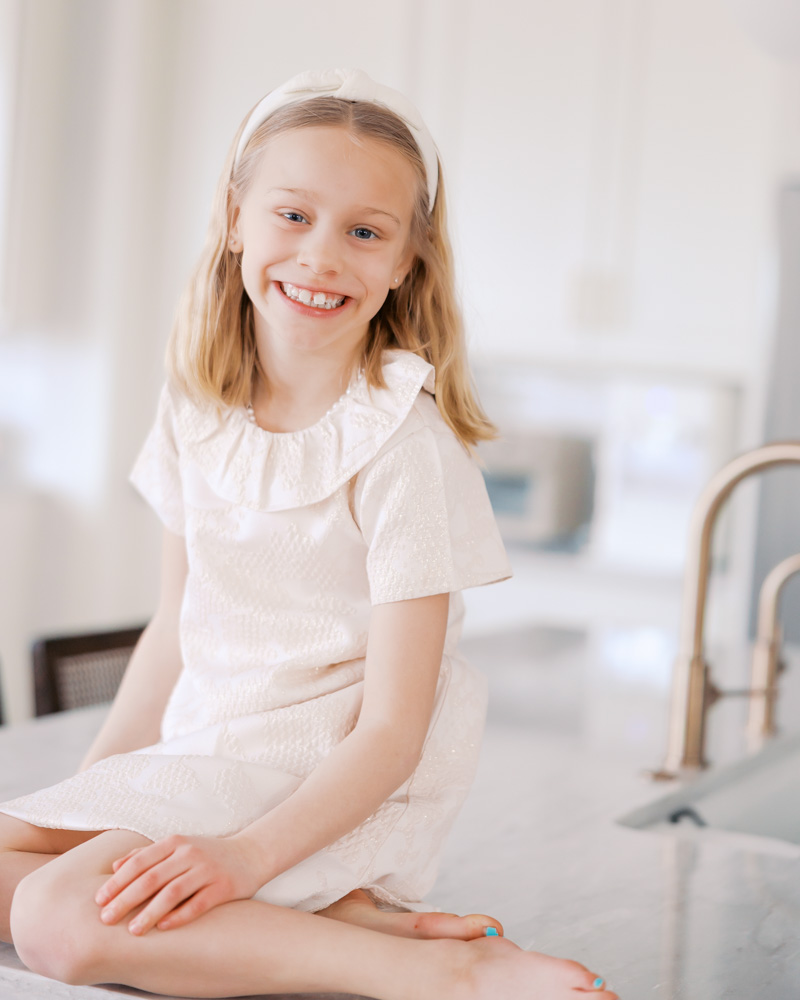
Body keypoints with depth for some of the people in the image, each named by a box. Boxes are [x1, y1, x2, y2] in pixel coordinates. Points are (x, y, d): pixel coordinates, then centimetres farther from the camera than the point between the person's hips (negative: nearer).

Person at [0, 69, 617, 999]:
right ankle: (337, 917, -10)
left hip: (336, 786, -8)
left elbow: (393, 731, -17)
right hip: (200, 752, 8)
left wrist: (249, 854, -28)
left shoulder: (405, 447, -17)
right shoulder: (196, 410, 4)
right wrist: (88, 790, 7)